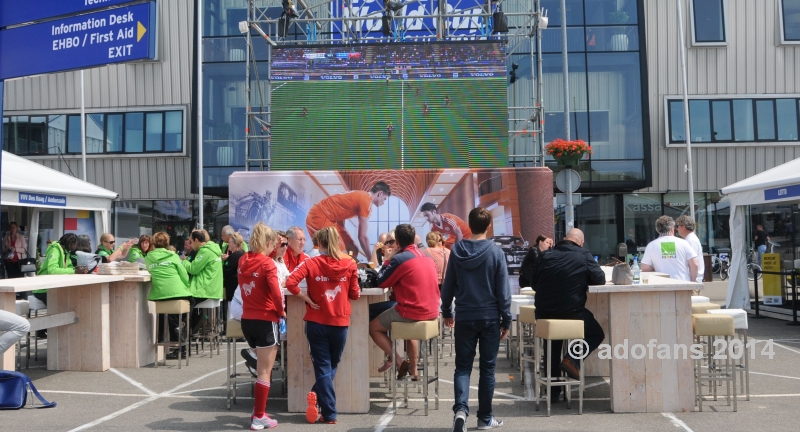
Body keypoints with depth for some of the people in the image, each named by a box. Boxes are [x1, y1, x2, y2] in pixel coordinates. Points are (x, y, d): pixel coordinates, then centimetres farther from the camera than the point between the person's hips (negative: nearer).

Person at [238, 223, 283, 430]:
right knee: (264, 371, 3)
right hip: (265, 320, -7)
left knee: (262, 367, 22)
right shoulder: (267, 263, -15)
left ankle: (258, 410, 27)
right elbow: (276, 293, -21)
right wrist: (280, 311, -7)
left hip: (247, 319, 7)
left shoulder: (243, 261, 6)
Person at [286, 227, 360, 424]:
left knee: (323, 368, 9)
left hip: (317, 322, -1)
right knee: (332, 366, 20)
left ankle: (329, 413, 5)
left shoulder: (311, 263, -6)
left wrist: (308, 300, -8)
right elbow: (355, 294, 3)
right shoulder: (349, 264, -3)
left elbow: (290, 283, -18)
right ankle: (318, 398, 11)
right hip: (340, 322, 1)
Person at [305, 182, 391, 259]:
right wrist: (370, 259, -6)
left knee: (353, 250, 9)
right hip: (319, 216, -11)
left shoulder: (361, 196, 14)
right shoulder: (366, 200, -15)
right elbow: (363, 235, -15)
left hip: (324, 217, 11)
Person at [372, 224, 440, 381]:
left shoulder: (400, 258, -13)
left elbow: (381, 282, -4)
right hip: (431, 311, 8)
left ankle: (399, 362, 3)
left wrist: (388, 260, 7)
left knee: (373, 327, 10)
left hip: (412, 312, -8)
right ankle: (413, 369, 35)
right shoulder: (426, 257, 12)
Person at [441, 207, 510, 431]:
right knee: (487, 368, 9)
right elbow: (503, 290, -6)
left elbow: (448, 285, 5)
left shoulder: (457, 250, -2)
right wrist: (506, 319, 2)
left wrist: (446, 311, 17)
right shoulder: (496, 252, -7)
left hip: (464, 317, 1)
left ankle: (460, 408, -14)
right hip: (490, 317, -1)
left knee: (463, 367, 7)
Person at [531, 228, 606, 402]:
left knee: (552, 347, 25)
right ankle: (573, 359, -2)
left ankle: (553, 392, 27)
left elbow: (533, 281, 13)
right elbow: (600, 279, -1)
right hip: (571, 312, -4)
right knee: (597, 334, 21)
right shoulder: (584, 256, -5)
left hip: (544, 313, 4)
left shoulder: (546, 256, 4)